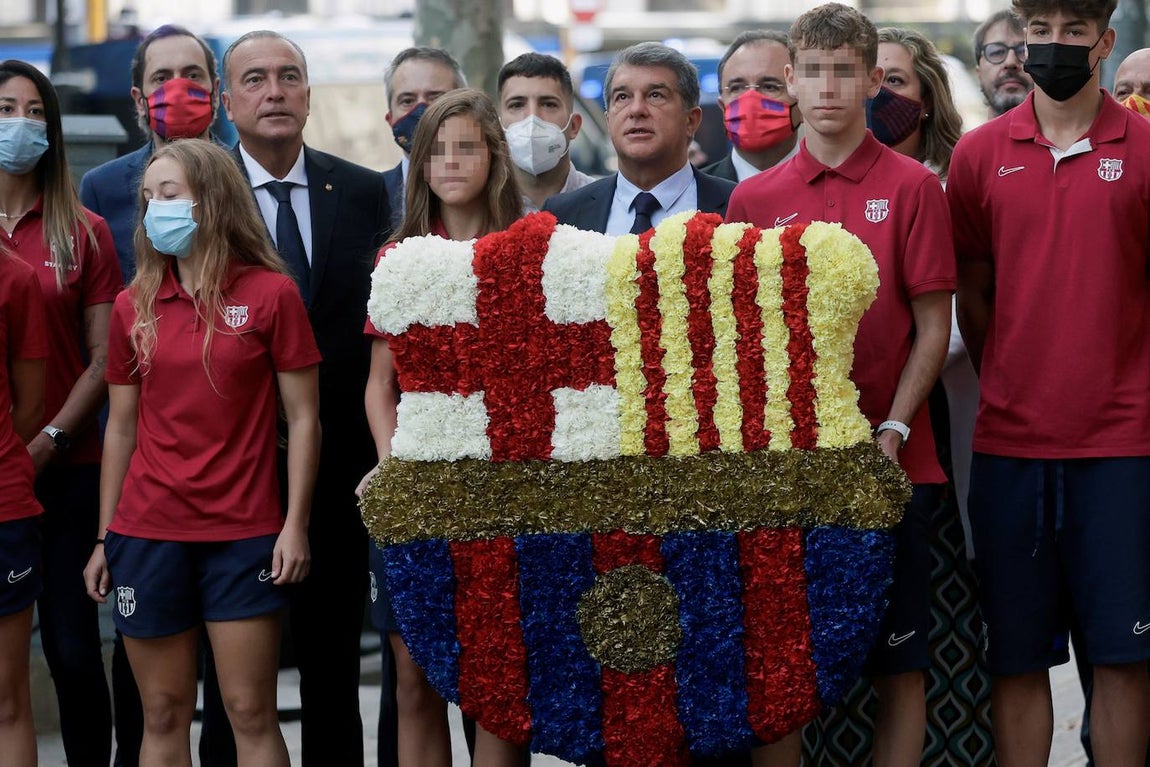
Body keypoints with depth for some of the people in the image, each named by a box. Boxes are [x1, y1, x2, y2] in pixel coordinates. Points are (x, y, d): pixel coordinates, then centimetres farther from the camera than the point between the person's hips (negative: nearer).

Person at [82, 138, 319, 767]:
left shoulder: (270, 293, -3)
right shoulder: (133, 306, 7)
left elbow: (303, 419, -1)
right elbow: (121, 427, 11)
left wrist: (295, 525, -7)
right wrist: (105, 538, 8)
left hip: (244, 535, -3)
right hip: (147, 534, 3)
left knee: (251, 714, -2)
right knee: (162, 715, 6)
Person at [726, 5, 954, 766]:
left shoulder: (912, 187, 0)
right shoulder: (753, 199, 8)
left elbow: (933, 328, -1)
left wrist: (891, 433, -10)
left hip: (890, 466, -2)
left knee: (899, 665, 2)